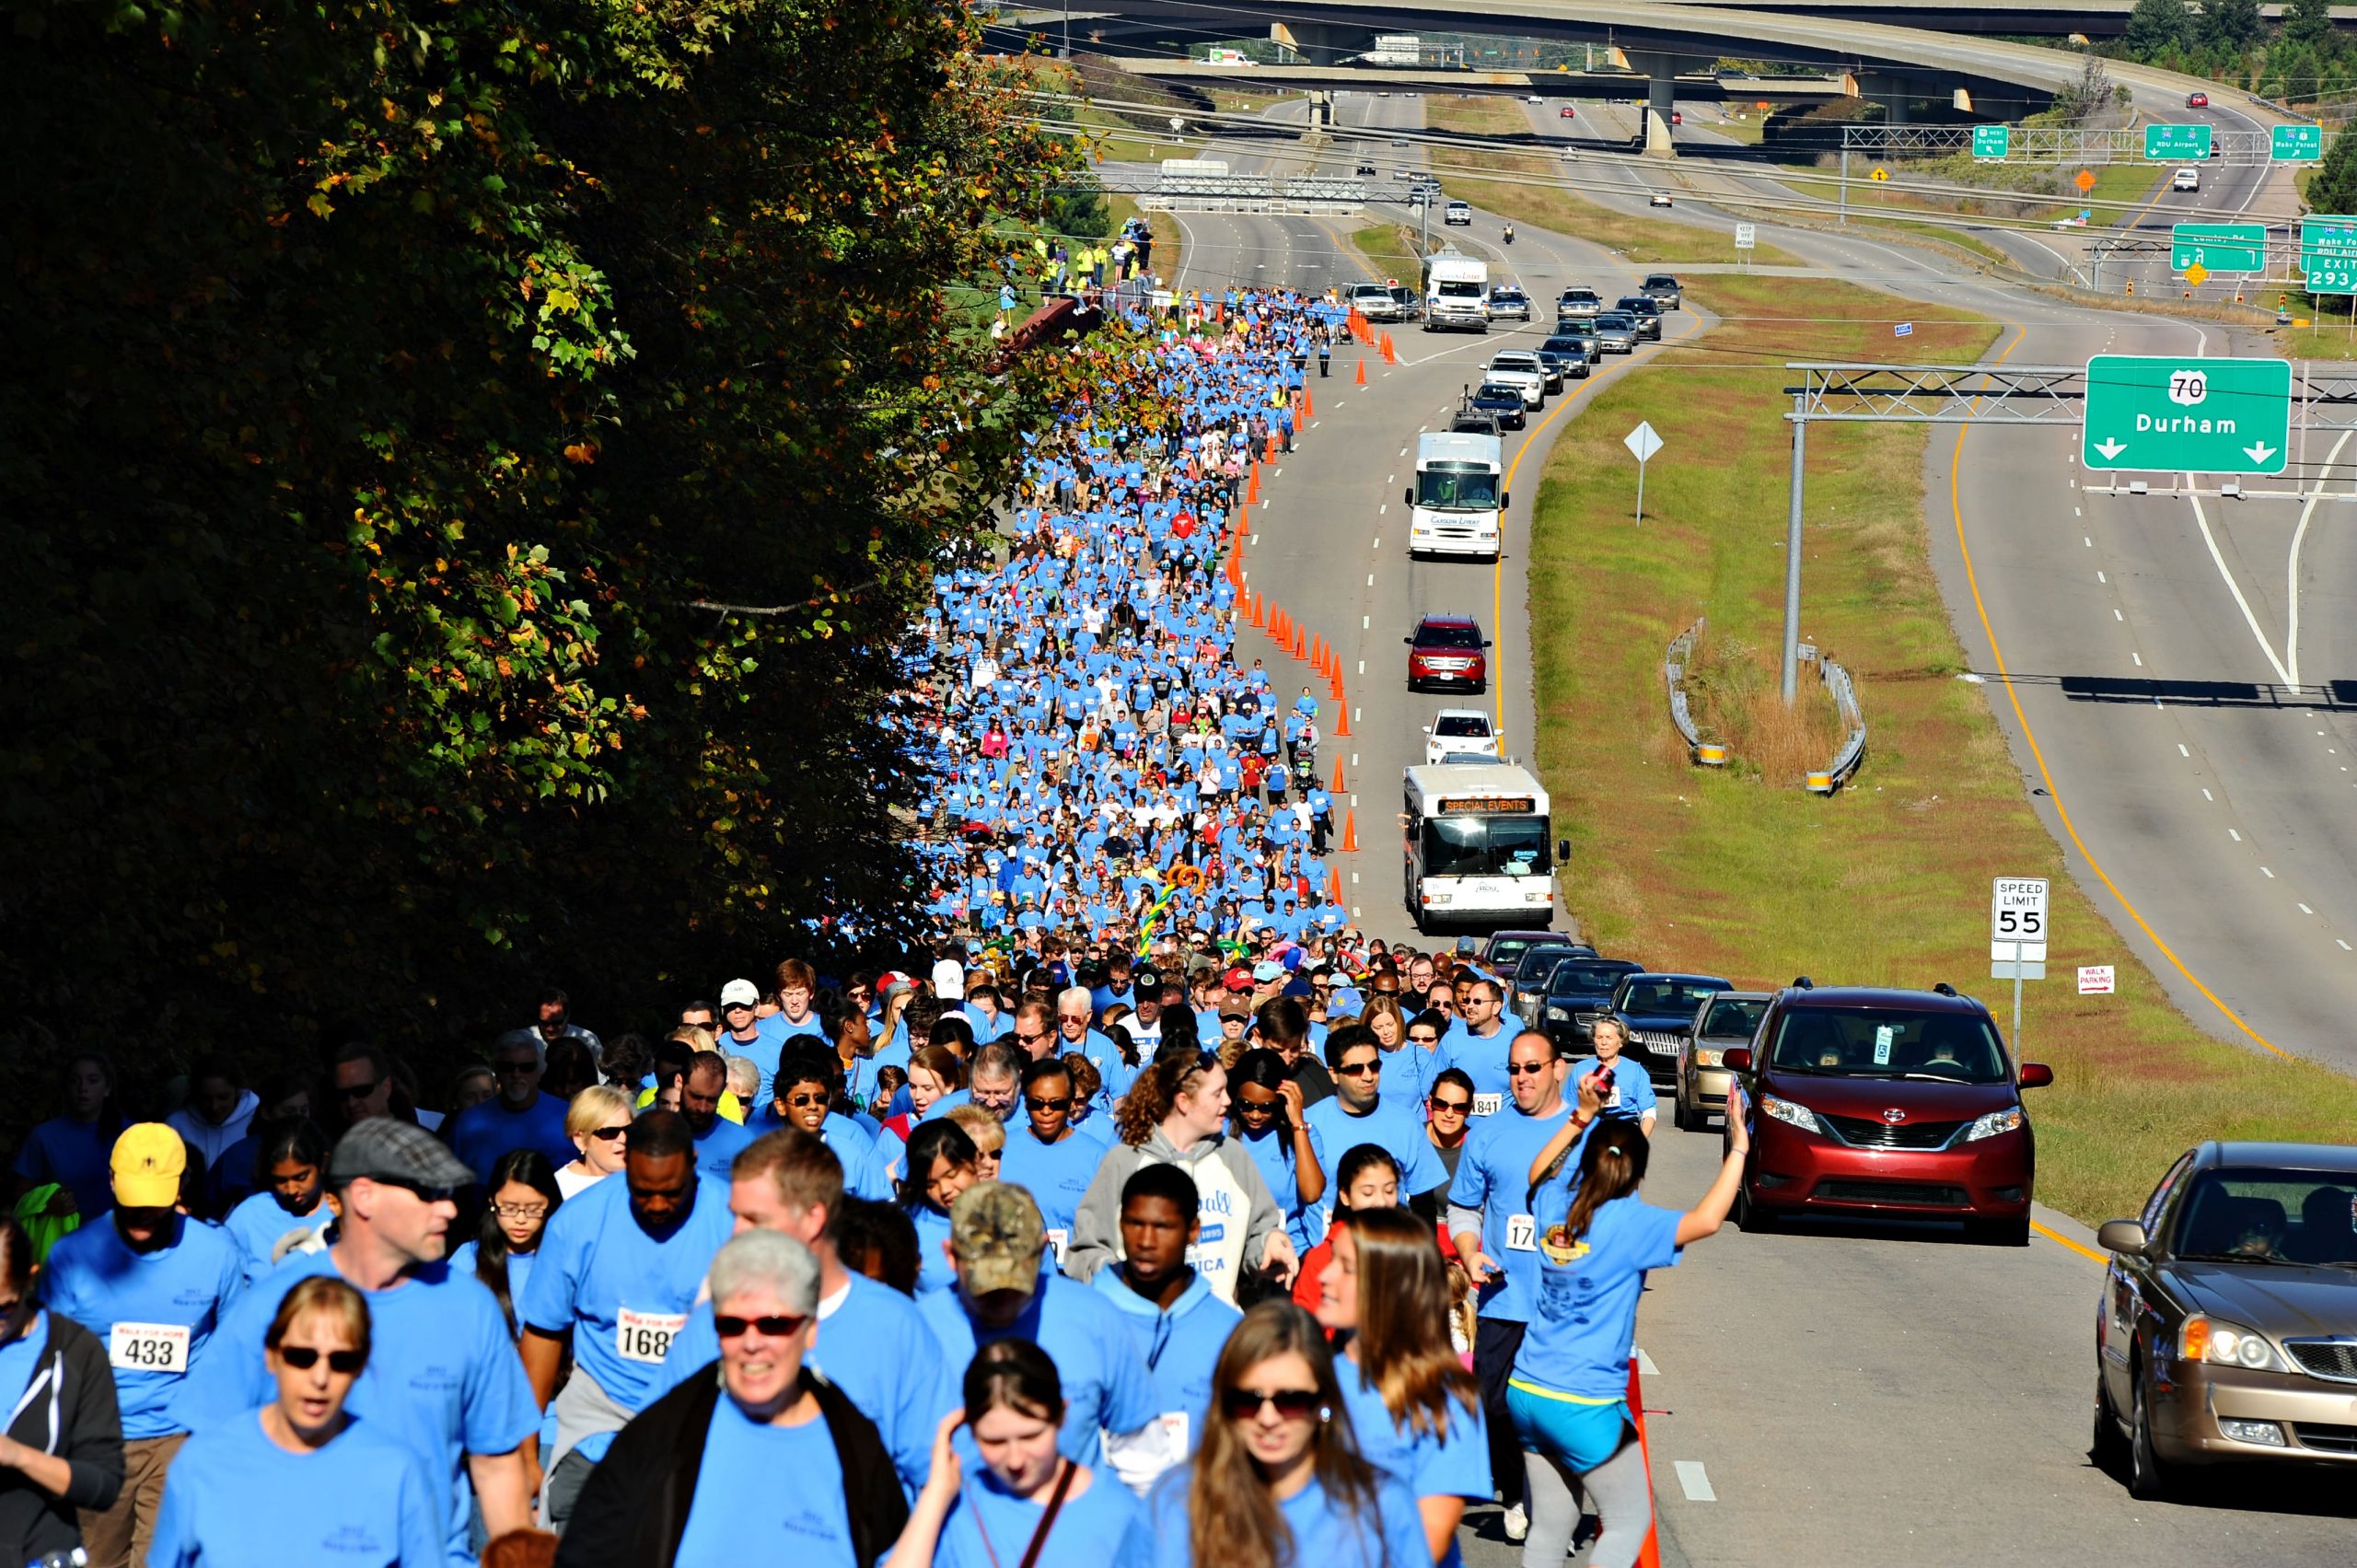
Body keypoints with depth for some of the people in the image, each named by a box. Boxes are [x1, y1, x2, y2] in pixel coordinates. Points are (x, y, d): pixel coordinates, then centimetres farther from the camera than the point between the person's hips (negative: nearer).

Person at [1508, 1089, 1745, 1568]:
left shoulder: (1554, 1206, 3)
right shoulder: (1628, 1223, -15)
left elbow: (1538, 1172, 28)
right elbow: (1705, 1220, -27)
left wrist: (1581, 1117, 26)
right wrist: (1738, 1151, -18)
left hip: (1526, 1393, 7)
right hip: (1585, 1405, -7)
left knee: (1549, 1522, 15)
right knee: (1630, 1521, 7)